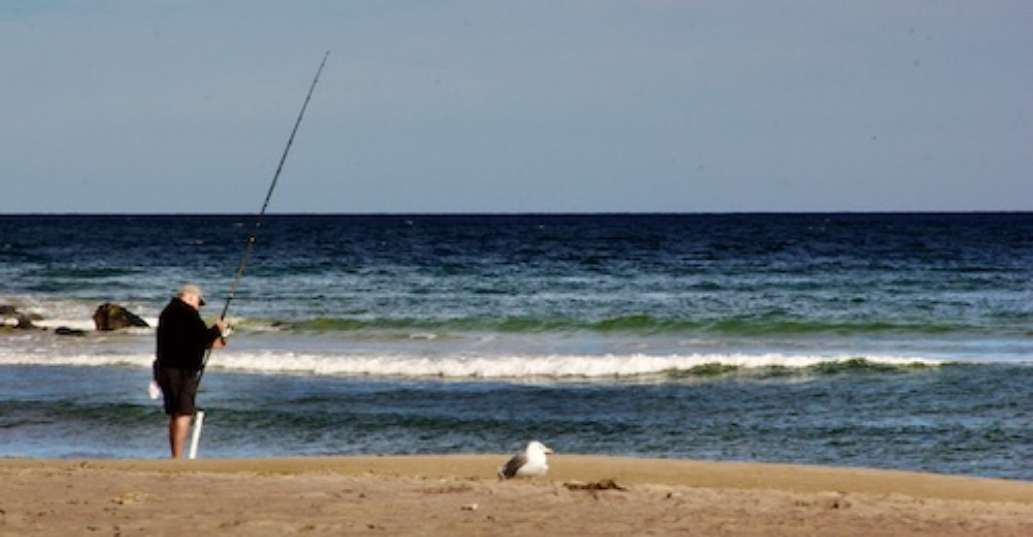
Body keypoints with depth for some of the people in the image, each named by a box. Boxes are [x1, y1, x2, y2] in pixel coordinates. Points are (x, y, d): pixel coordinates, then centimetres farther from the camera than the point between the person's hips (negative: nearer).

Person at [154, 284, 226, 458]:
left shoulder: (168, 312, 20)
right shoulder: (187, 313, -10)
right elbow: (202, 336, -17)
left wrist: (211, 343, 29)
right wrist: (217, 329, 2)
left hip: (165, 369, 9)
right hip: (181, 371, -9)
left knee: (174, 415, 15)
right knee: (184, 414, -8)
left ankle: (174, 457, 18)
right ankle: (178, 458, -13)